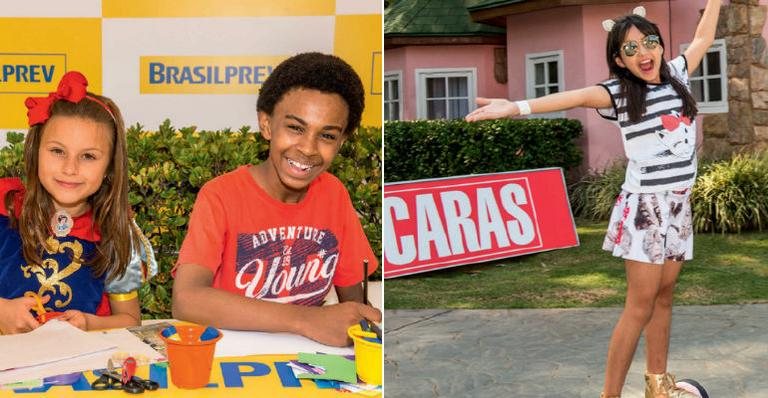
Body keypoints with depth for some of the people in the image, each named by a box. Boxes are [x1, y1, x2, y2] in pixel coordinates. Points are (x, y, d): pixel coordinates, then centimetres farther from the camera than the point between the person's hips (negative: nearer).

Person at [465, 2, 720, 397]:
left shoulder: (676, 74, 8)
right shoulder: (620, 91, -9)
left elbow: (703, 38, 24)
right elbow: (579, 96, -27)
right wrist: (517, 107, -42)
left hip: (679, 205, 6)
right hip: (644, 205, -6)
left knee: (664, 294, 12)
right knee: (641, 303, -7)